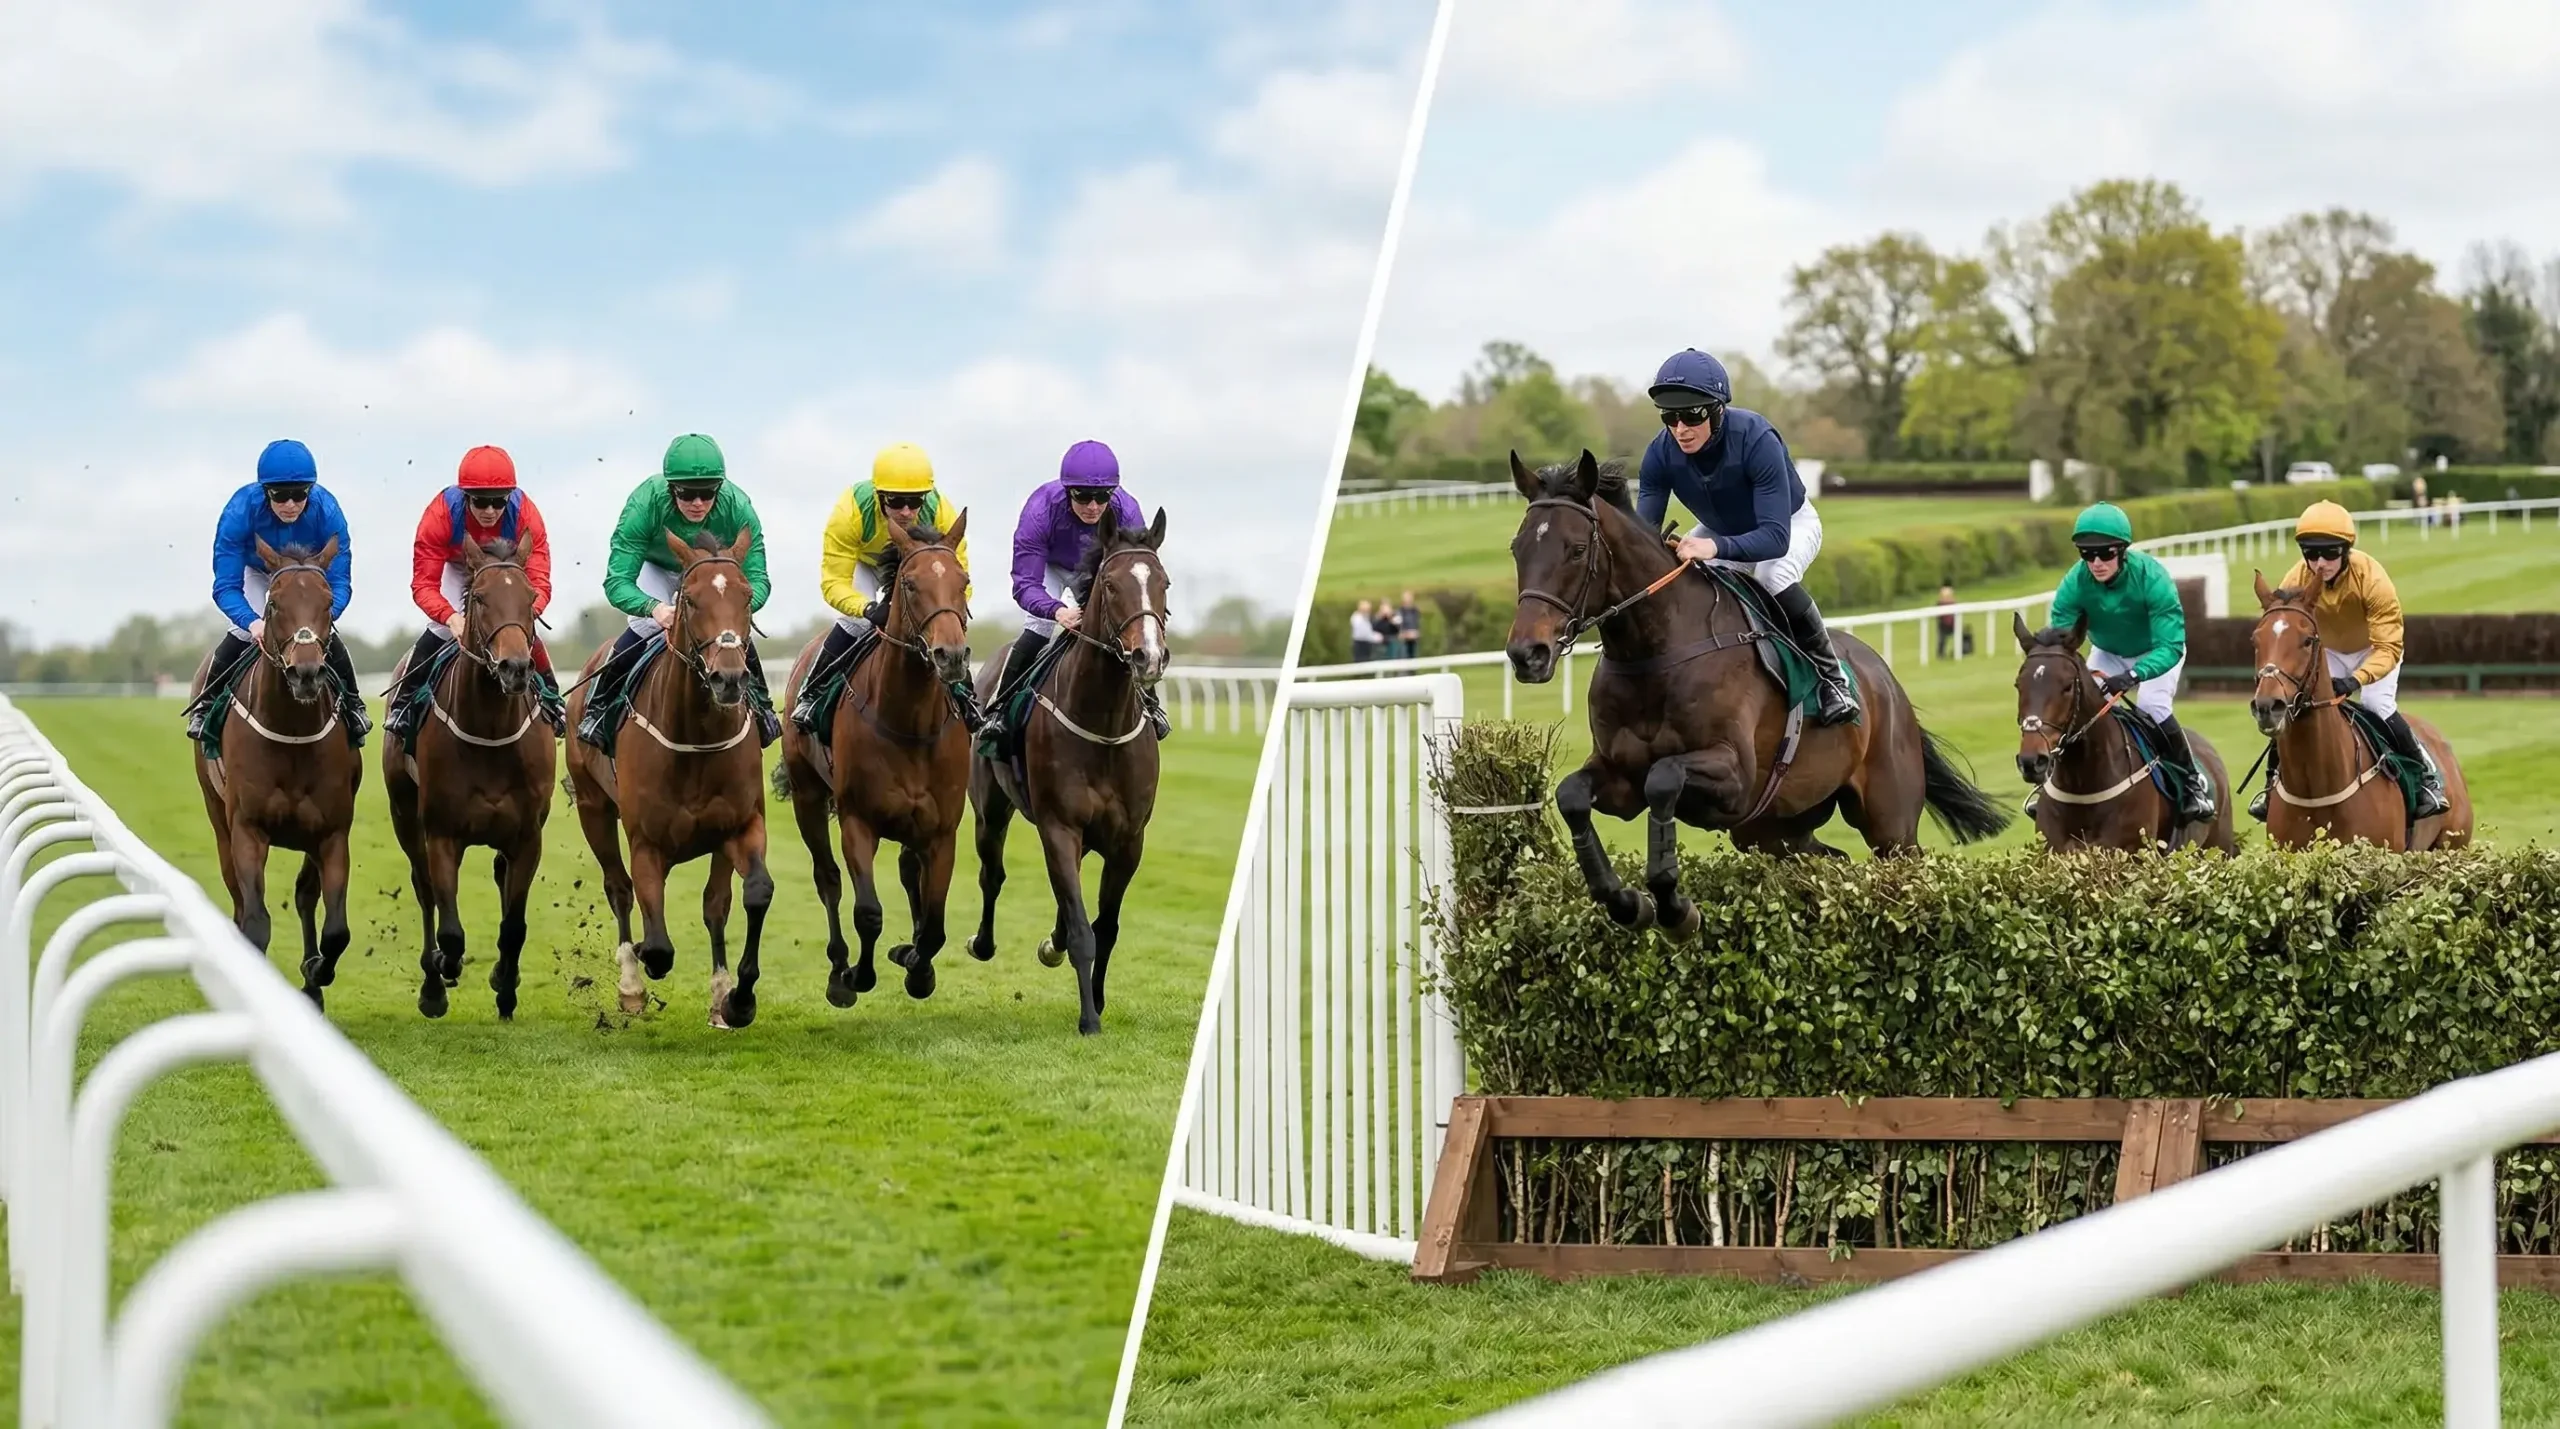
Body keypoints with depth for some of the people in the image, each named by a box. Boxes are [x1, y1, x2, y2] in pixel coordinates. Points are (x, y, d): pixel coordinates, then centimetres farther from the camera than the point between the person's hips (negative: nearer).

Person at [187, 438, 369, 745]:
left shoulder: (326, 510, -36)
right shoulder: (240, 510, -39)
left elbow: (340, 582, -32)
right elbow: (225, 587, -38)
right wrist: (253, 622, -57)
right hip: (256, 573, -1)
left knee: (329, 639, -12)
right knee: (242, 635, -17)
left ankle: (352, 703, 14)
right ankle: (205, 705, 6)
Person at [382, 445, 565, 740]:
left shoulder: (526, 514, -35)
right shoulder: (441, 513, -38)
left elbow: (540, 581, -35)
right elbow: (423, 583, -37)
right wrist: (451, 617, -56)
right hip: (458, 570, -1)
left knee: (527, 634, -11)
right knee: (439, 631, -18)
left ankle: (550, 696, 15)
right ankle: (404, 700, -1)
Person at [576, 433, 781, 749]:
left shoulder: (737, 507, -37)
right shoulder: (644, 503, -41)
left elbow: (758, 579, -33)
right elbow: (617, 582, -43)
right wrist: (654, 608, -64)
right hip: (656, 567, -1)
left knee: (736, 633, -12)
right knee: (645, 626, -21)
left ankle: (761, 705, 17)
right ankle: (599, 706, 0)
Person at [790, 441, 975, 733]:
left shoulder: (939, 512, -37)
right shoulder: (851, 510, -42)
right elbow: (834, 582, -41)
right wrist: (868, 608, -60)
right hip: (862, 562, -2)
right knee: (856, 622, -22)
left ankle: (961, 692, 15)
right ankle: (811, 692, -3)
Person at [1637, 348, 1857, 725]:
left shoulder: (1756, 439, -38)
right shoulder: (1661, 454, -24)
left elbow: (1775, 536, -43)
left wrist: (1716, 547, -62)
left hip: (1791, 525, -5)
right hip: (1720, 531, 5)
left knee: (1773, 572, -36)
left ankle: (1831, 672, -18)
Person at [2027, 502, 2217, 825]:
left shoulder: (2152, 577, -39)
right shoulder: (2075, 583, -30)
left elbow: (2170, 647, -42)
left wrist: (2132, 675, -59)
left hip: (2156, 652, -4)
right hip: (2107, 653, 4)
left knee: (2152, 707, -25)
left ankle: (2194, 780, -6)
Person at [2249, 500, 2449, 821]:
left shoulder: (2372, 579, -38)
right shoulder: (2296, 581, -29)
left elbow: (2387, 648, -39)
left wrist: (2355, 680, -54)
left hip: (2372, 648, -3)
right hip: (2325, 652, 3)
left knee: (2378, 707, -22)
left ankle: (2427, 775, -3)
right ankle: (2274, 780, 12)